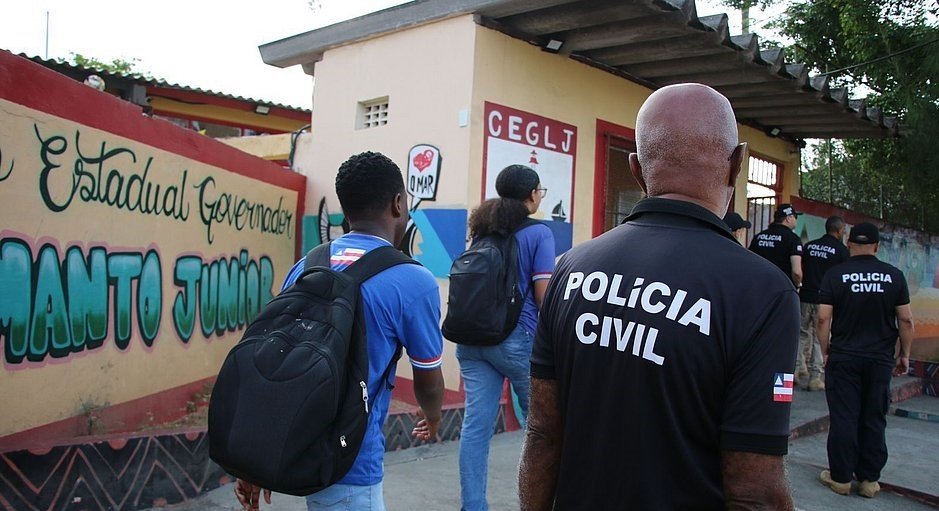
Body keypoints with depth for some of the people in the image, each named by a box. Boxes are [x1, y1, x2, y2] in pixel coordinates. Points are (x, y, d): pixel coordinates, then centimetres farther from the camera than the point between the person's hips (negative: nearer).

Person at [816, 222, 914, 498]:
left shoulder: (835, 275, -6)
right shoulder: (894, 276, -1)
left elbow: (824, 318, -9)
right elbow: (906, 320, 1)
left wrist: (825, 352, 2)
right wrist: (905, 354, 11)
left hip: (843, 358, -2)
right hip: (880, 360, 2)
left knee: (843, 419, 5)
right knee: (874, 420, 10)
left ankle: (841, 477, 12)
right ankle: (870, 480, 18)